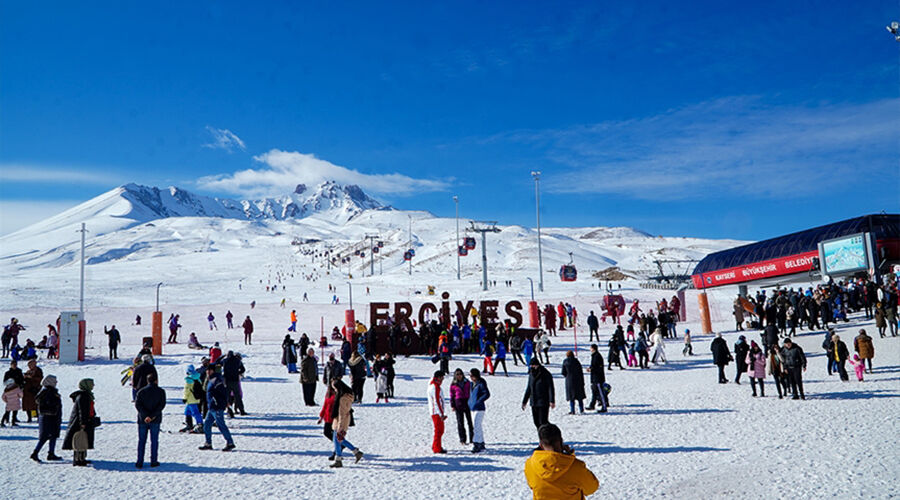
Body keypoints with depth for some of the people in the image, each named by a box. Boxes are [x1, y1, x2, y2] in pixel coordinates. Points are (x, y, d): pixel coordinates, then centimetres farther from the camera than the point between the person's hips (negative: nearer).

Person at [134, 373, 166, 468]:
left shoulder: (141, 391, 1)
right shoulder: (160, 391, -1)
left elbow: (137, 404, -9)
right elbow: (162, 404, -10)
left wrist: (146, 415, -16)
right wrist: (152, 416, -14)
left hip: (142, 420, 1)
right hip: (155, 421, -1)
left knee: (141, 441, 9)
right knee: (154, 441, 7)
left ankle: (139, 462, 8)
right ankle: (153, 461, 7)